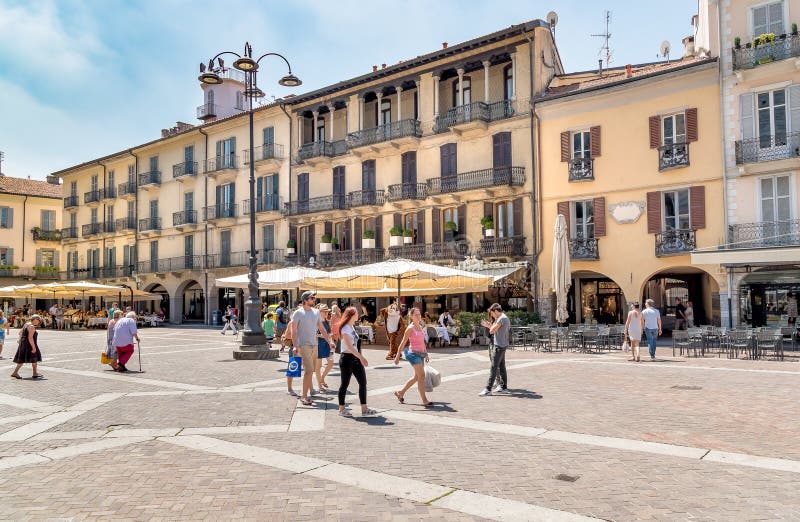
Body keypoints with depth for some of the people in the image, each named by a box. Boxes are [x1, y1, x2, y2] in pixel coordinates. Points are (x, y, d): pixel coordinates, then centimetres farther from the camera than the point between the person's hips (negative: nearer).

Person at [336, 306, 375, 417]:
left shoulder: (352, 327, 13)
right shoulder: (345, 329, -14)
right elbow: (349, 346, -22)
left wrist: (360, 357, 15)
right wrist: (361, 357, -27)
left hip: (355, 357, 9)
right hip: (347, 358, -9)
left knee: (363, 382, 3)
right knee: (345, 383, 2)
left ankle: (364, 409, 6)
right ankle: (341, 409, 16)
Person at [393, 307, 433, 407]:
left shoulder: (421, 327, 11)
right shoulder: (410, 328, -10)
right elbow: (403, 343, -9)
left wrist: (426, 354, 21)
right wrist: (397, 356, -9)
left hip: (421, 354, 8)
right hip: (413, 353, -8)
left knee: (417, 377, 15)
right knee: (421, 375, -12)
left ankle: (400, 393, 30)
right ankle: (424, 401, -7)